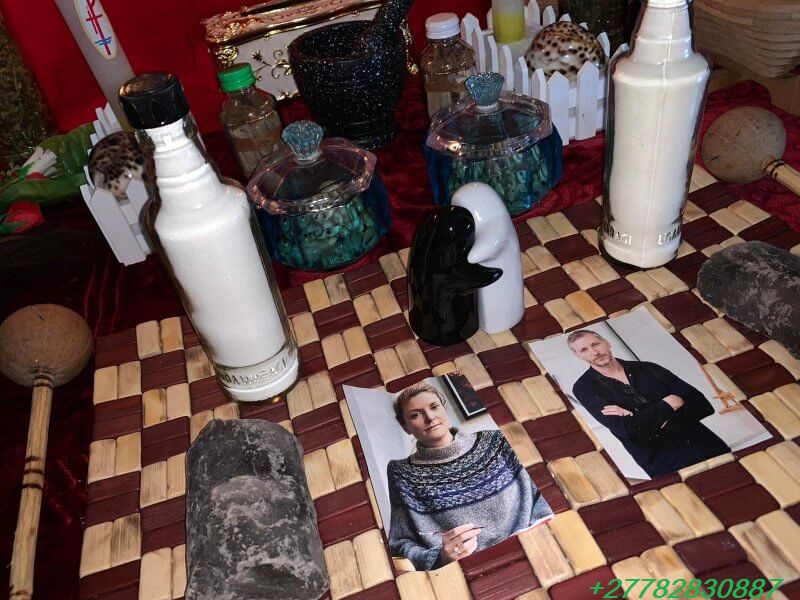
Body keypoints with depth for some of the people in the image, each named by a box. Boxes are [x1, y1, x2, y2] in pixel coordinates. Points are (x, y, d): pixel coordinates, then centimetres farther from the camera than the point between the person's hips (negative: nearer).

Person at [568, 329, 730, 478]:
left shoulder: (647, 369, 13)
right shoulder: (584, 387, 3)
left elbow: (703, 405, 6)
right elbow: (626, 429, -10)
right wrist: (668, 404, -1)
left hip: (702, 442, 4)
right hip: (659, 457, -4)